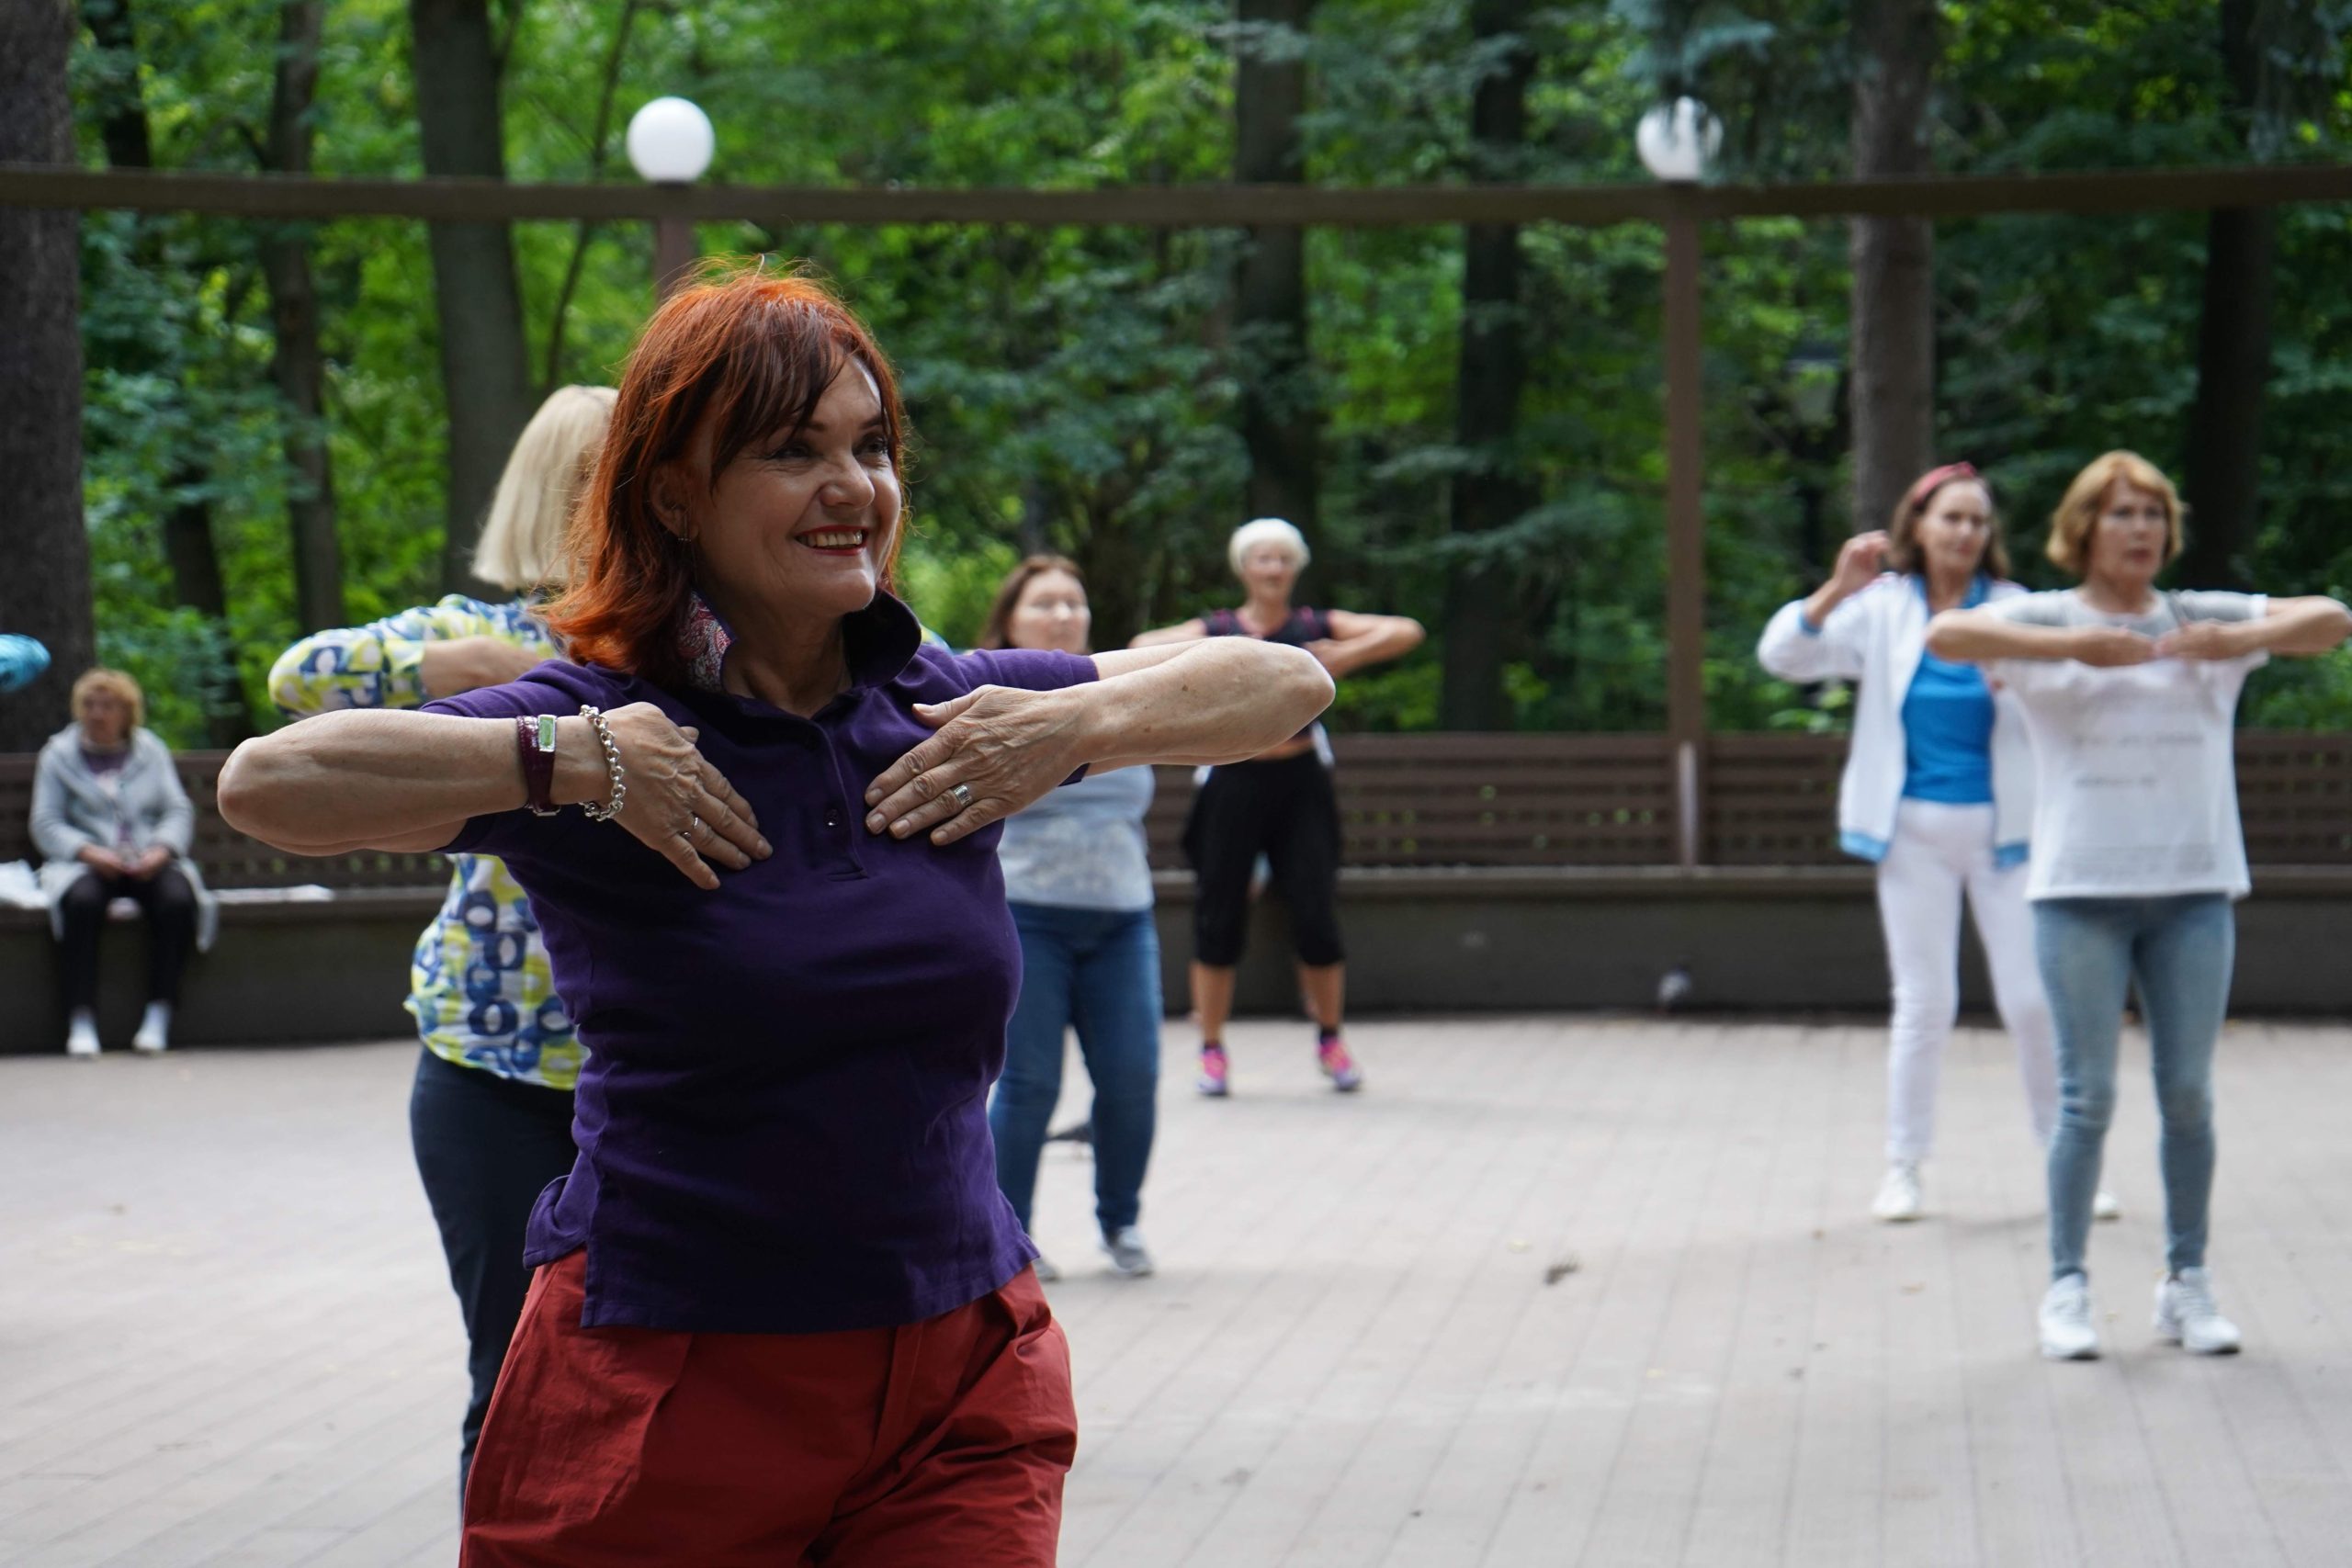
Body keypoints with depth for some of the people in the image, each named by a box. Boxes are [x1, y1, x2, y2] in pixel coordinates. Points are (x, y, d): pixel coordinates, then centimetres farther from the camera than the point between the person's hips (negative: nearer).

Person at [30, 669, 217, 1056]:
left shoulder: (151, 750, 18)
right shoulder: (59, 754, 13)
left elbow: (179, 810, 9)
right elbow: (46, 824, 3)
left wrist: (161, 850, -12)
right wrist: (89, 851, -15)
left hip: (148, 862, 1)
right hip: (86, 863, -1)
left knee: (176, 900, -33)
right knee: (82, 901, -37)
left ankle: (159, 1014, -27)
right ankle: (81, 1020, -35)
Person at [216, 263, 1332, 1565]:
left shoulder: (948, 713, 6)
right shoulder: (611, 733, -7)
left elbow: (1288, 683, 12)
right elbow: (267, 783, -20)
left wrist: (1075, 729, -4)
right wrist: (575, 761, -21)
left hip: (963, 1376, 4)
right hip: (669, 1393, -3)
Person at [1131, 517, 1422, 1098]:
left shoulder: (1317, 628, 6)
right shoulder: (1216, 631, 5)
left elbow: (1406, 632, -1)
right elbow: (1144, 647, -9)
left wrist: (1348, 657, -16)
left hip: (1301, 782, 0)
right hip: (1234, 782, 0)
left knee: (1317, 914, -2)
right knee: (1219, 916, 0)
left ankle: (1330, 1041, 15)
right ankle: (1212, 1048, 11)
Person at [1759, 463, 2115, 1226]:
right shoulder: (1882, 610, 2)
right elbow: (1782, 654, -9)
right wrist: (1839, 587, -23)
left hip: (2002, 829, 0)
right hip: (1916, 831, 0)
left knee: (2033, 1000, -1)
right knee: (1924, 1003, 2)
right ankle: (1902, 1167, 13)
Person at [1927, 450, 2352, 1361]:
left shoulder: (2206, 620, 10)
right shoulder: (2044, 623, 3)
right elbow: (1946, 635, -14)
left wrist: (2242, 642, -16)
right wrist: (2075, 648, -22)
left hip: (2194, 887, 2)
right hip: (2081, 890, -2)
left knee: (2188, 1095, 5)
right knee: (2087, 1098, -3)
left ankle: (2186, 1281, 15)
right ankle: (2066, 1287, 6)